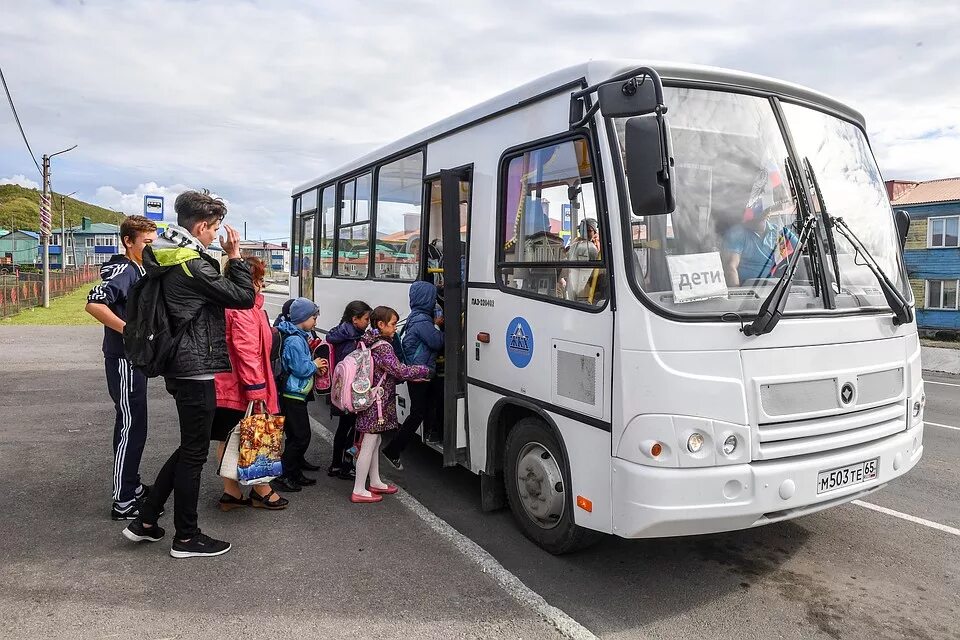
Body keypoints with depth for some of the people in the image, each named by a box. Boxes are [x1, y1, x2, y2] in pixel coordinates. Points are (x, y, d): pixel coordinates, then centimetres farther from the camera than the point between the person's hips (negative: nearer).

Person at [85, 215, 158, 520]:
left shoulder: (137, 270, 14)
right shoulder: (123, 270, -16)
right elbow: (94, 304, -29)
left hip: (135, 359, 10)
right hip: (123, 359, -10)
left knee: (132, 426, 18)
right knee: (130, 427, -4)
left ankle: (132, 486, 31)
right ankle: (123, 502, 4)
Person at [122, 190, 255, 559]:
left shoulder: (172, 260, 13)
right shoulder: (192, 264, -17)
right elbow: (243, 297, -17)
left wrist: (227, 261, 6)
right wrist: (235, 256, -8)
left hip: (182, 368, 10)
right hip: (197, 369, -10)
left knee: (189, 446, 20)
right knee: (194, 452, 2)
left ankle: (145, 521, 27)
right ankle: (186, 538, 16)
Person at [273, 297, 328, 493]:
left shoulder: (299, 337, 13)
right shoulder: (295, 340, -19)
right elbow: (301, 369, -23)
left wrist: (315, 365, 7)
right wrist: (315, 365, -5)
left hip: (296, 395, 10)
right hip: (293, 396, -10)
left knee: (297, 436, 15)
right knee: (300, 437, -6)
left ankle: (296, 473, 24)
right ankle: (283, 475, 2)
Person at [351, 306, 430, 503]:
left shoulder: (370, 342, 9)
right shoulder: (383, 347, -20)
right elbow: (401, 370, -23)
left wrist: (410, 376, 5)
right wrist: (424, 370, -10)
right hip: (377, 403, -10)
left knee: (374, 443, 20)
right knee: (368, 445, -1)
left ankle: (375, 482, 33)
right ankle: (358, 491, 9)